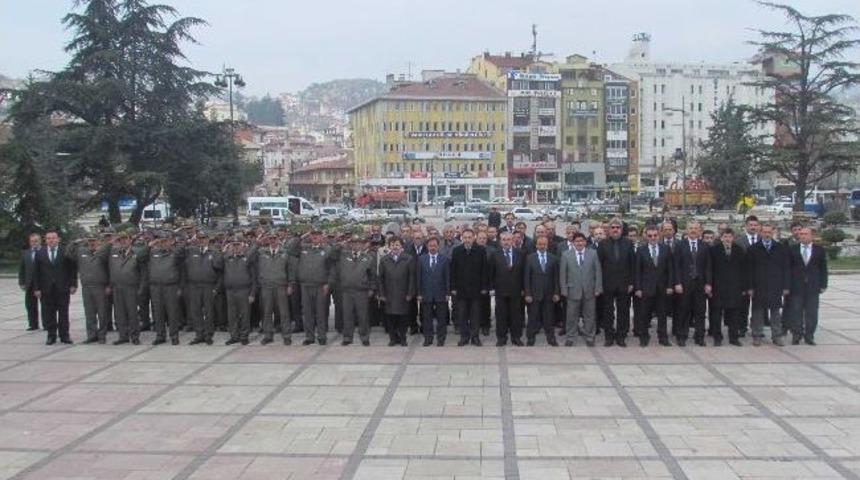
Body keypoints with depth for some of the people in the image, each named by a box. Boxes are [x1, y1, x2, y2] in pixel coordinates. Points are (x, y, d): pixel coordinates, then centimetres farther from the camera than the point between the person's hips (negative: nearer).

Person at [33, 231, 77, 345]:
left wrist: (73, 284, -5)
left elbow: (72, 269, 1)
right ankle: (51, 336, 12)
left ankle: (64, 336, 11)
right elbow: (36, 272, 6)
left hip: (63, 288, -1)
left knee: (63, 313, 4)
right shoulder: (40, 253, 6)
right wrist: (37, 288, 0)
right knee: (48, 314, 4)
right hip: (46, 289, 2)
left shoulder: (66, 251, 0)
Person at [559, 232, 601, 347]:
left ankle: (589, 337, 20)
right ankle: (570, 337, 16)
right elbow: (562, 274, 1)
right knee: (572, 316, 5)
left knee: (589, 316, 9)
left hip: (589, 290, 1)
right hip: (573, 290, -1)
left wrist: (598, 289, -4)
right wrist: (564, 290, -4)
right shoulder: (566, 254, 1)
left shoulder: (593, 253, 3)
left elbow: (598, 272, 2)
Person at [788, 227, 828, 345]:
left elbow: (823, 269, 6)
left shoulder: (819, 250, 5)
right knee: (796, 312, 2)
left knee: (811, 313, 4)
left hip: (813, 287, 1)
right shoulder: (793, 250, 3)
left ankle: (809, 336, 12)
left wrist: (823, 285, -1)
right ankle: (796, 335, 10)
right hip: (796, 287, -1)